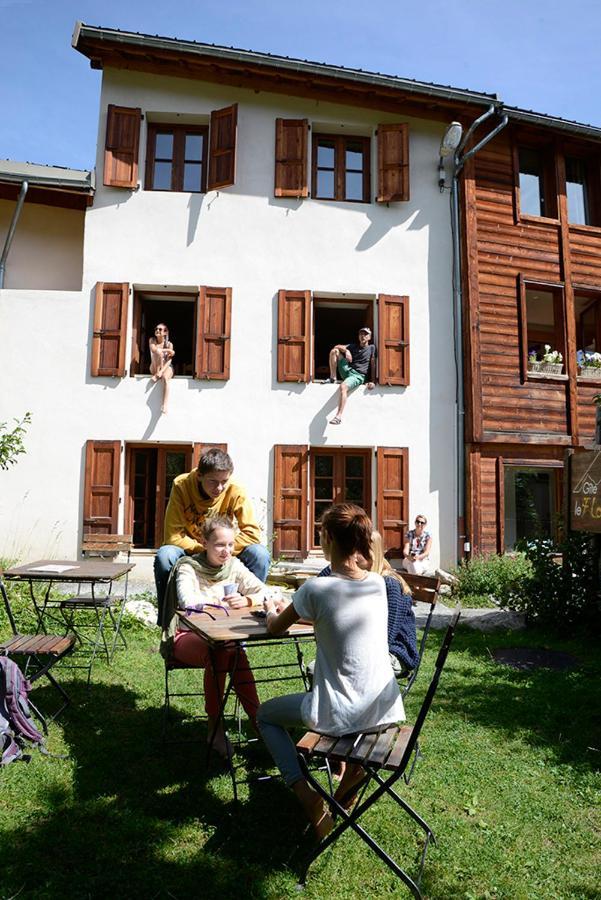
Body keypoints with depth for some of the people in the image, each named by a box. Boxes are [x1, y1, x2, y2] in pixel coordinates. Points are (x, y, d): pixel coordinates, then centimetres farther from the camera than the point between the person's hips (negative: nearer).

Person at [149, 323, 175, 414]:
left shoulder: (169, 344, -8)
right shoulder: (152, 340, -3)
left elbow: (169, 361, -16)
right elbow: (154, 349, -25)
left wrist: (161, 372, -30)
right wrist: (168, 350, -20)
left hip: (166, 367, -1)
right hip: (154, 369, 1)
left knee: (165, 378, -38)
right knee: (159, 353, -29)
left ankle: (164, 406, -44)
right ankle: (157, 374, -17)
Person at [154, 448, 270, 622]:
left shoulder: (235, 492, -18)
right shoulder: (181, 486, -20)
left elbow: (252, 533, -19)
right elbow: (172, 537, -21)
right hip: (190, 552, -1)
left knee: (260, 554, -26)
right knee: (164, 555, -34)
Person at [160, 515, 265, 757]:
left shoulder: (234, 566, 5)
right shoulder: (188, 567, -9)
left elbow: (263, 592, -1)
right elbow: (188, 601, -28)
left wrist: (245, 600, -20)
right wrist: (222, 602, -23)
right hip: (185, 636, -3)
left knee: (234, 652, -30)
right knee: (218, 651, -34)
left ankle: (257, 719, -23)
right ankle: (214, 726, -21)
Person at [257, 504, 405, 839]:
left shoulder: (317, 588, -18)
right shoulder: (377, 582, -2)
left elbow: (275, 628, 0)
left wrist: (271, 609, 21)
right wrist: (297, 610, 23)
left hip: (342, 715, -5)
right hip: (385, 709, 5)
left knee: (265, 715, 21)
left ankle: (306, 793, 6)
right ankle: (355, 761, 25)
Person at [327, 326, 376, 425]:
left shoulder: (371, 348, 7)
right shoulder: (353, 346, 19)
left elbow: (373, 365, 2)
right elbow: (337, 346, 11)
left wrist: (372, 381, -8)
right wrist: (346, 350, -11)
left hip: (358, 376, -6)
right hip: (347, 370, 6)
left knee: (343, 387, -37)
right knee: (334, 351, -6)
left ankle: (339, 416, -40)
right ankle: (333, 379, -7)